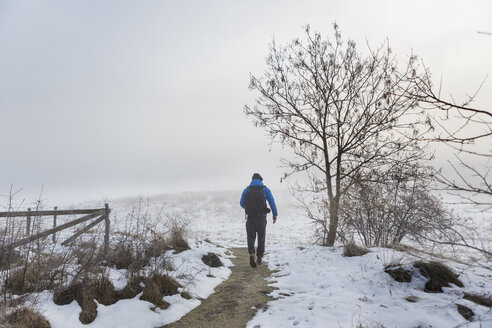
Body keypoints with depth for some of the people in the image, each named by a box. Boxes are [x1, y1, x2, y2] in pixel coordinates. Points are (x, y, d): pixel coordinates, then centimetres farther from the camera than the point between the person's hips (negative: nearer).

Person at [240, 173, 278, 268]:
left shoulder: (246, 190, 4)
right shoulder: (265, 189, 1)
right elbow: (272, 202, -4)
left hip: (250, 217, 0)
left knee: (251, 237, 8)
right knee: (261, 237, 17)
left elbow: (242, 203, 9)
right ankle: (259, 258, 21)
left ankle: (251, 255, -17)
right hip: (261, 217, 0)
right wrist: (275, 215, 2)